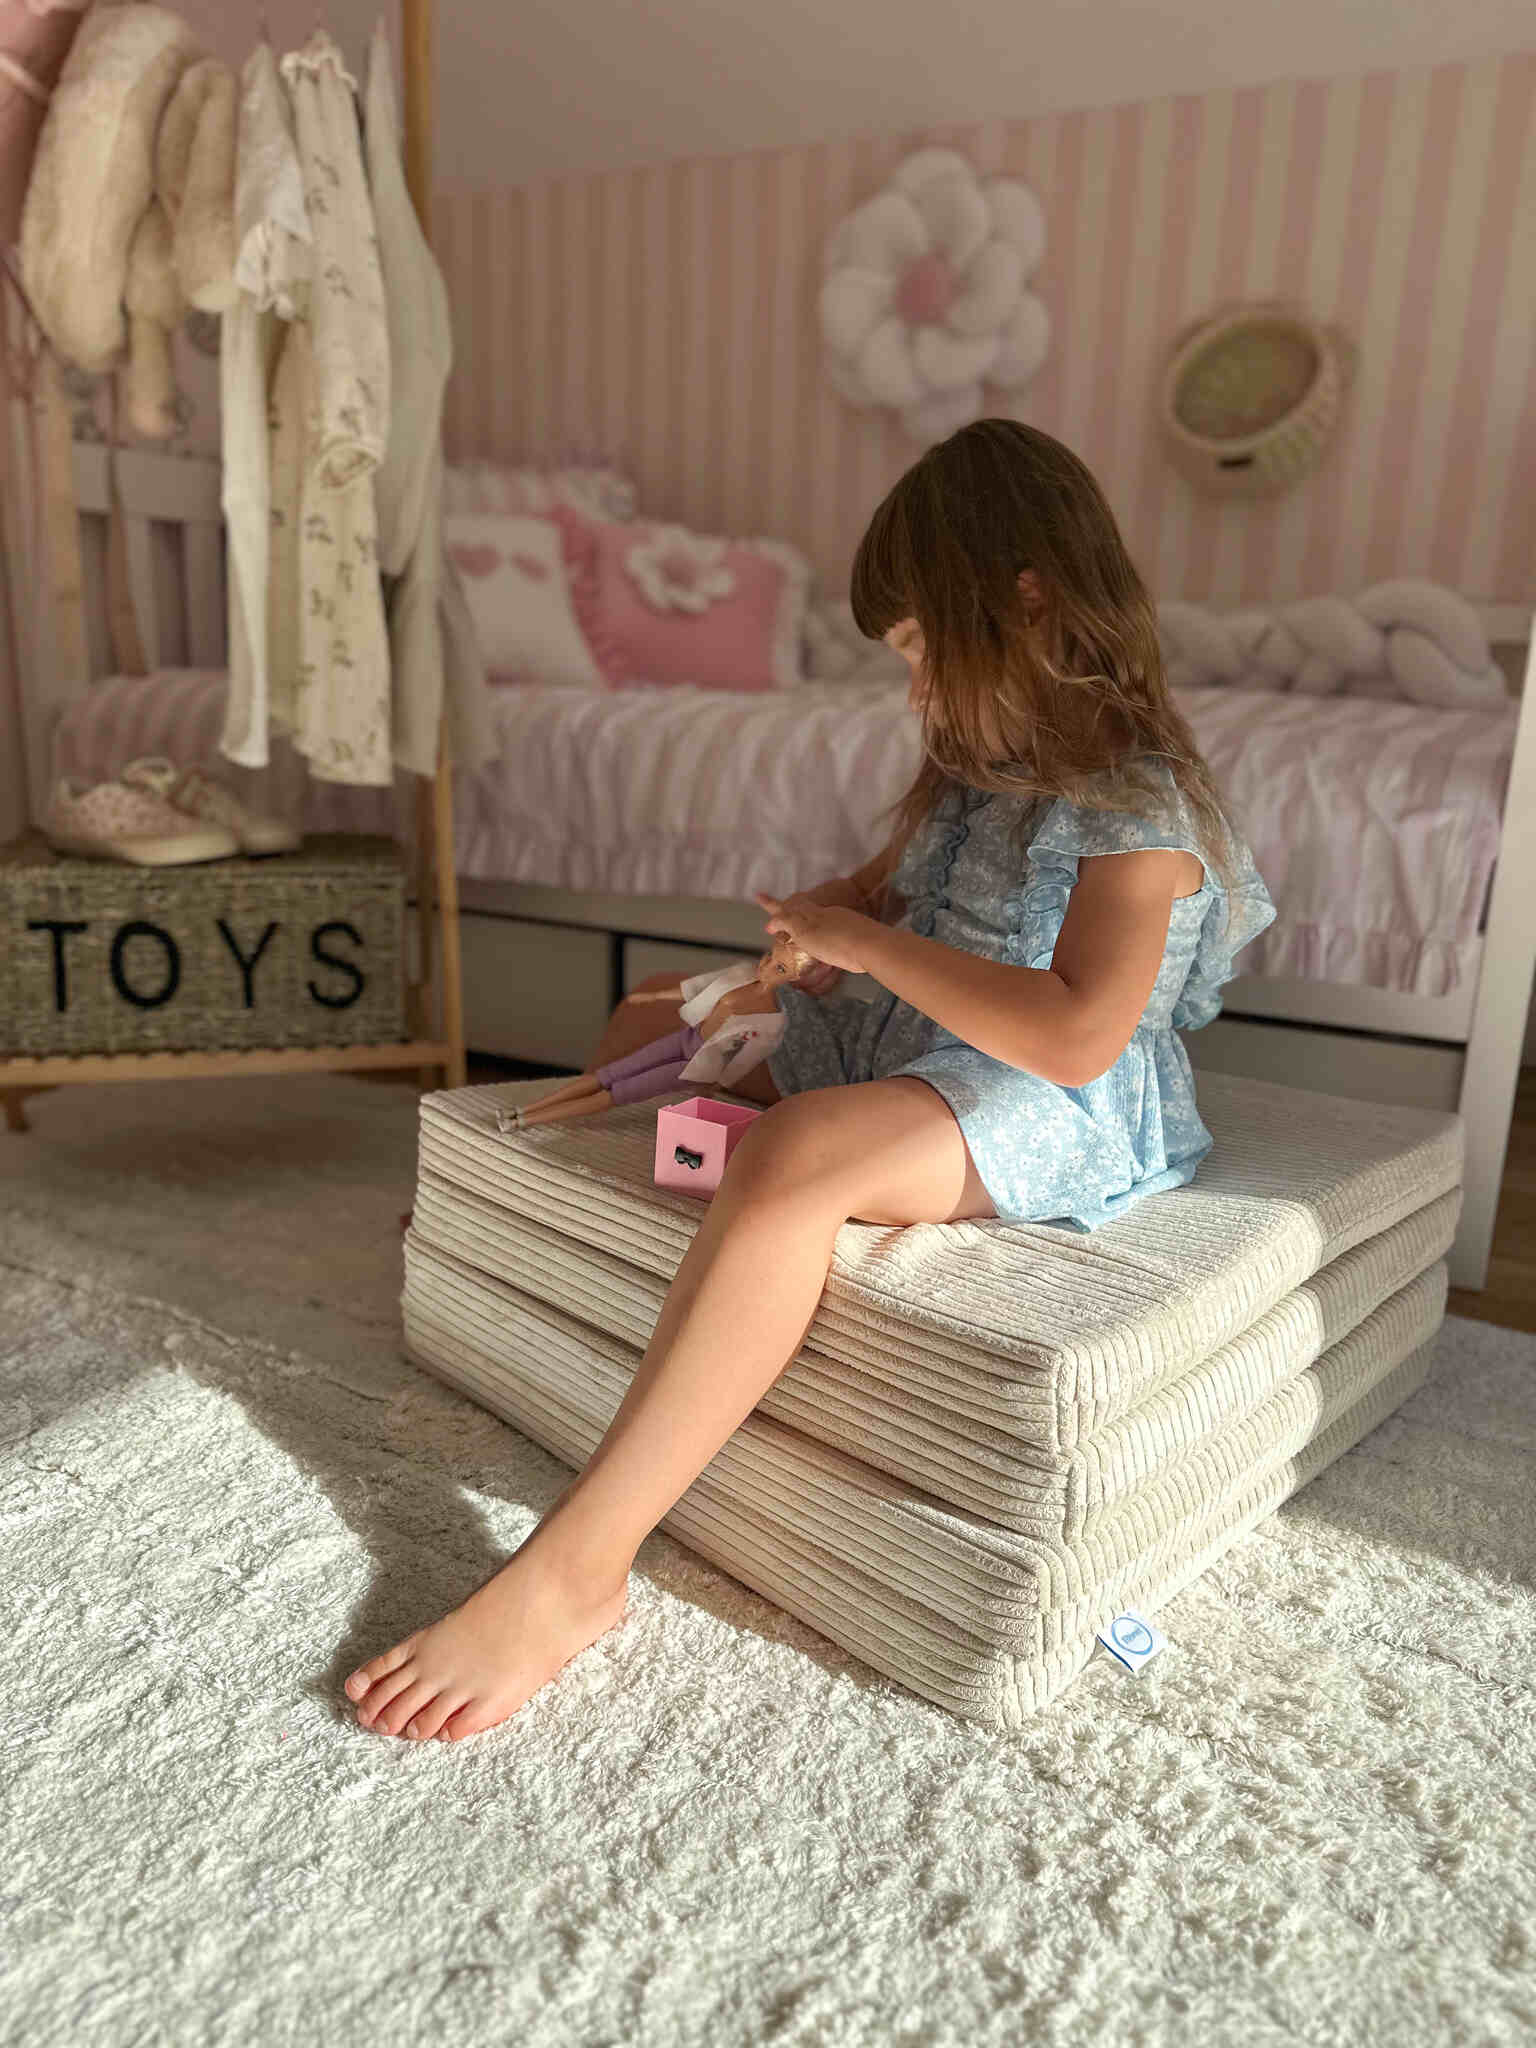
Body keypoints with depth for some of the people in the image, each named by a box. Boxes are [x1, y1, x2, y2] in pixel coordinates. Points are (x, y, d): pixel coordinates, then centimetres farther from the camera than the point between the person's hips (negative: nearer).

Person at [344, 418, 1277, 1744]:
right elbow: (889, 891, 28)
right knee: (645, 1029, 14)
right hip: (901, 1052, 10)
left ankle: (576, 1565, -36)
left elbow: (1076, 1037, -29)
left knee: (794, 1155, -39)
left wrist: (874, 947, -22)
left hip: (1050, 1110, -10)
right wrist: (827, 921, 4)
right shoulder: (982, 776, 12)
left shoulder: (1138, 807, -16)